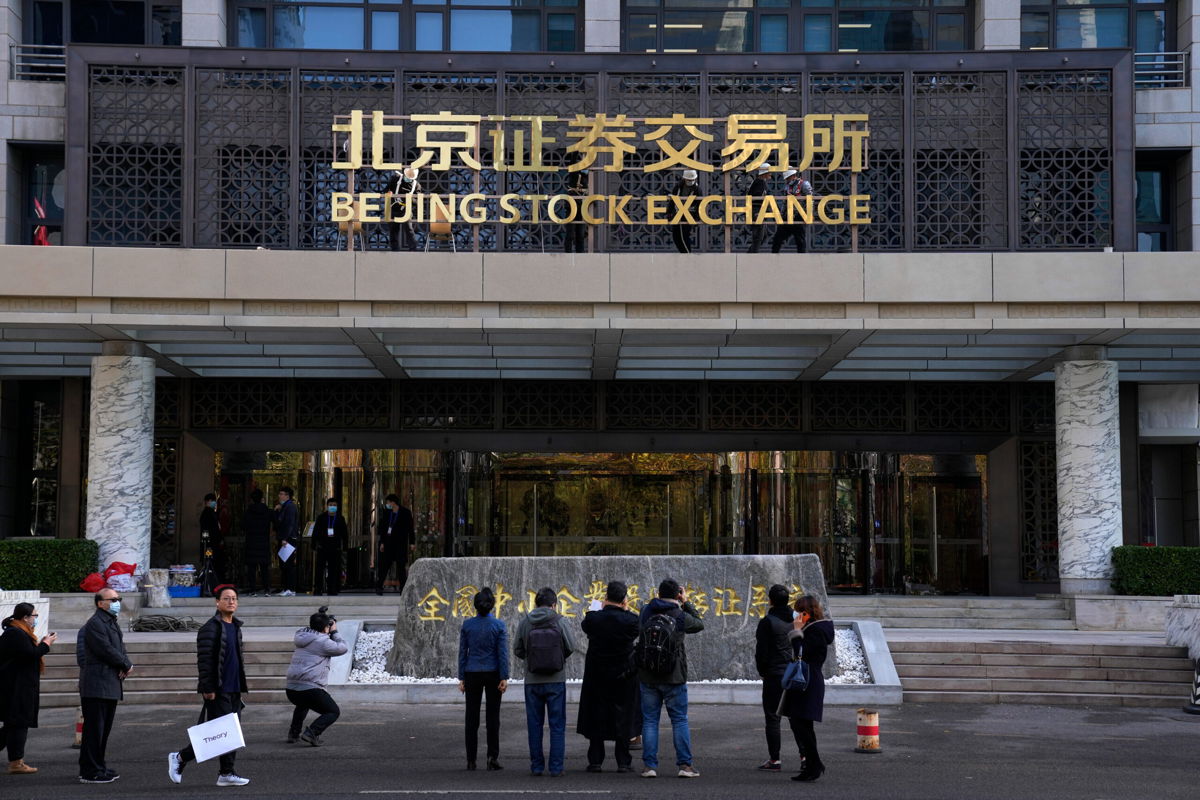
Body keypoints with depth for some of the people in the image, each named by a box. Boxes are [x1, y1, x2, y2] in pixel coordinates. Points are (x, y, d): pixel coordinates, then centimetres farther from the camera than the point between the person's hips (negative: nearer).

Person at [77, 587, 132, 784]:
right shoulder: (94, 624, -12)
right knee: (94, 729, -6)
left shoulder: (113, 623, 19)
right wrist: (126, 665, -7)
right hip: (97, 685, -10)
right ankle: (90, 772, -3)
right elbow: (106, 650, -19)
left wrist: (126, 666, -3)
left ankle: (98, 767, 20)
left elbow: (120, 649, 17)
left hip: (111, 685, 10)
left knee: (104, 729, 13)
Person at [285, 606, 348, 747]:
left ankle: (293, 733, 29)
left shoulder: (302, 637, 15)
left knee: (303, 704, 40)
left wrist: (330, 633, 21)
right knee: (334, 712, 6)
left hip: (291, 688, 8)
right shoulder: (323, 641, -8)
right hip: (310, 688, -8)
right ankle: (311, 732, -14)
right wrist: (335, 632, 13)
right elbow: (343, 648, 2)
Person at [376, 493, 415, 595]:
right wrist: (382, 543, 10)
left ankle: (403, 588, 4)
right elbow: (383, 528, 13)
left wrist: (412, 543, -4)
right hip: (389, 543, 4)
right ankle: (379, 586, 3)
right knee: (384, 564, 0)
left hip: (401, 543, -4)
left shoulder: (406, 513, -3)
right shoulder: (387, 512, 9)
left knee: (401, 565, -1)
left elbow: (410, 528, -1)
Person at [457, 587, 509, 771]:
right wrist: (504, 678, -6)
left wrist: (462, 678, 6)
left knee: (472, 717, 7)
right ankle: (492, 757, -2)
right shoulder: (499, 626, -6)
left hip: (472, 674, 1)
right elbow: (502, 653, -9)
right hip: (493, 673, -1)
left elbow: (462, 652, 1)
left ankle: (471, 760, 8)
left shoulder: (467, 625, -2)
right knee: (493, 716, 4)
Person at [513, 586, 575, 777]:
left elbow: (517, 650, 1)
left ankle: (536, 766, 13)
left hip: (532, 681, 1)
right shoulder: (560, 621, -7)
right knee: (557, 725, 6)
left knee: (534, 724, 11)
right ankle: (556, 767, 5)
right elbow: (571, 647, -5)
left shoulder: (525, 622, -3)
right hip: (556, 680, -1)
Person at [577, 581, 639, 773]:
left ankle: (595, 761, 11)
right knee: (623, 717, 9)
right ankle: (623, 762, 9)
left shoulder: (592, 618, -13)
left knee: (596, 716, 10)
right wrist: (626, 610, 12)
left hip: (596, 676, 1)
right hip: (624, 675, 0)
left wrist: (602, 609, 18)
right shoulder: (630, 620, -15)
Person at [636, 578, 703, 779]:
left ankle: (650, 765, 3)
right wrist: (686, 603, 19)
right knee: (680, 720, 7)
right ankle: (685, 764, 4)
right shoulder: (681, 616, -8)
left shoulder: (646, 612, -2)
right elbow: (699, 624, 10)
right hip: (674, 679, -2)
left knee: (649, 721, 7)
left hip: (647, 677, 2)